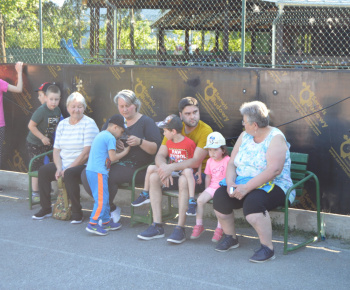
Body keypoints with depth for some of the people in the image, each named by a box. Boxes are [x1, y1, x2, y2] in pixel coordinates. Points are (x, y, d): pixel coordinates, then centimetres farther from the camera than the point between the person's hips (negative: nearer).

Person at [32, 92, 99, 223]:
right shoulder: (62, 124, 13)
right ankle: (46, 209, -4)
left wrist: (68, 168, -17)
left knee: (69, 174, -35)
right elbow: (56, 150, 10)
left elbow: (87, 152, -15)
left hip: (83, 165, -6)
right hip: (64, 164, 6)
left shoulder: (89, 124, -7)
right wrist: (59, 168, -9)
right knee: (43, 170, -15)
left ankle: (77, 212, -22)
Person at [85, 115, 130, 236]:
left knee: (104, 198, 15)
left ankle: (106, 222, 21)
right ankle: (93, 224, -11)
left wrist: (118, 155, 18)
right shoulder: (110, 137, -9)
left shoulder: (100, 135, 21)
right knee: (101, 199, -9)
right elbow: (113, 158, -12)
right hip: (98, 172, -10)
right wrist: (125, 152, 2)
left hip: (90, 170, 10)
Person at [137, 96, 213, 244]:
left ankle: (180, 229, -30)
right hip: (179, 171, 6)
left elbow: (196, 161, -23)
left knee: (184, 180, -36)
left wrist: (172, 167, -31)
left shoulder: (206, 131, -14)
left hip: (200, 175, -6)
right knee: (153, 177, -16)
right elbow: (160, 155, -1)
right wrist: (164, 167, -24)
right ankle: (157, 226, -15)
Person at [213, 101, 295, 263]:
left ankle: (267, 248, -24)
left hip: (273, 187, -7)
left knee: (252, 201, -36)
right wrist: (230, 183, -13)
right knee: (220, 195, -16)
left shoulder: (276, 138, -12)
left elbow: (274, 170, -25)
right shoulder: (244, 136, 11)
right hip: (243, 185, 7)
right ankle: (230, 238, 4)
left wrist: (247, 187, -29)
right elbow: (231, 163, 8)